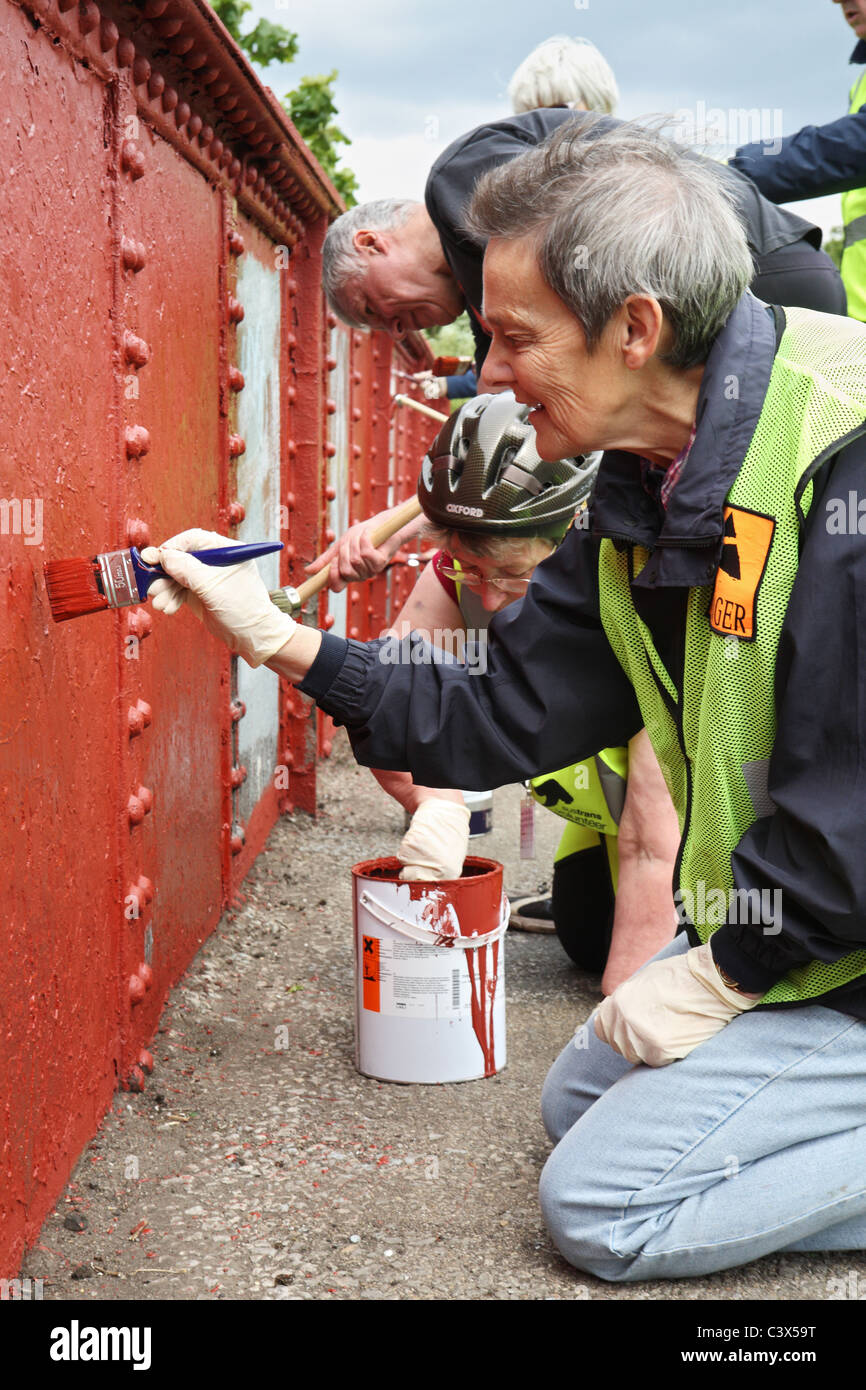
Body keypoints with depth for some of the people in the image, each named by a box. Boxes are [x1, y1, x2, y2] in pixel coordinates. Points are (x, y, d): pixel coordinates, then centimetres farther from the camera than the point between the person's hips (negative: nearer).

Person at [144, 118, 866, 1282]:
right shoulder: (643, 502, 2)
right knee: (581, 1102, 19)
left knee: (602, 1202, -6)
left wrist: (718, 975, -16)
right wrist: (281, 640, 4)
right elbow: (504, 721, 5)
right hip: (770, 931, 9)